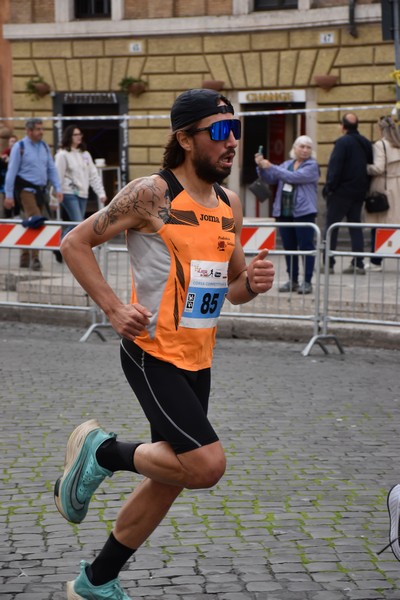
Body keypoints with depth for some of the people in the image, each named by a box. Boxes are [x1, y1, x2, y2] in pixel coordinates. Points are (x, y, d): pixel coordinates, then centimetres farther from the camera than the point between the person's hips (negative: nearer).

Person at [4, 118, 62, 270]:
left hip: (41, 189, 6)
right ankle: (34, 258, -18)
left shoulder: (44, 147, 11)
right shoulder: (19, 147, -6)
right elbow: (11, 171, -6)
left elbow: (52, 169, 14)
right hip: (26, 188, -6)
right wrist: (9, 195, -8)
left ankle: (25, 259, 19)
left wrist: (57, 188, 3)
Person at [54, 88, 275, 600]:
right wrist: (114, 309, -15)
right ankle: (101, 451, 4)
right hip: (153, 354, -8)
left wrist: (252, 282, -5)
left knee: (168, 480, 13)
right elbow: (75, 242, -7)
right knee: (207, 465, -20)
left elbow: (232, 290, 18)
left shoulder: (230, 207, 9)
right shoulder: (151, 194, -12)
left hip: (197, 361, 8)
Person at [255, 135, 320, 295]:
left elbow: (294, 177, -17)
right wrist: (261, 167, -5)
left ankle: (307, 282, -3)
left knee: (306, 246, -5)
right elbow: (270, 179, 14)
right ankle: (293, 280, 16)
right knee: (289, 247, 9)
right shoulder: (286, 164, 16)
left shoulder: (312, 166, -4)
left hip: (303, 212, -6)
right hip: (284, 212, 6)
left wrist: (271, 167, -16)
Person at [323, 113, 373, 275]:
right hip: (360, 191, 7)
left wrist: (329, 187, -13)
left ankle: (328, 263, -2)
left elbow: (335, 167, -18)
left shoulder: (342, 142, -13)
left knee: (331, 225, 0)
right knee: (355, 226, 11)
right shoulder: (366, 143, 9)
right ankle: (358, 264, 6)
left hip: (342, 191, -7)